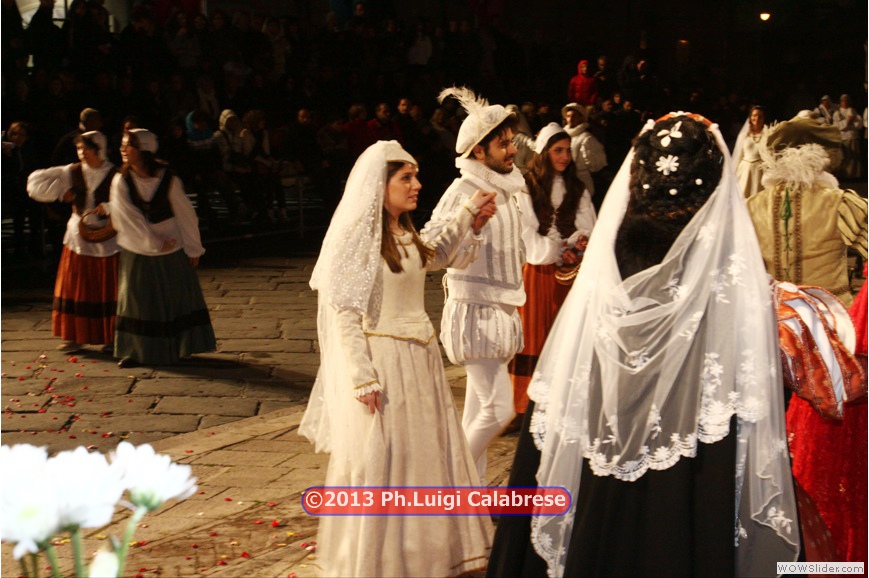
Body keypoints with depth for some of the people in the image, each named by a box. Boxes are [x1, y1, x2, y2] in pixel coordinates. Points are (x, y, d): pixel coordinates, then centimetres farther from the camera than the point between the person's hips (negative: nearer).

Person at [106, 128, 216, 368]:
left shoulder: (168, 178, -13)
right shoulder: (121, 180, -10)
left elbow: (185, 214, -6)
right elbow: (129, 218, -11)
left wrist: (193, 247, -1)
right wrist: (155, 244, -13)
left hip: (172, 248, 0)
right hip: (137, 250, 0)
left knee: (178, 296, 8)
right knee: (136, 300, 3)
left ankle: (182, 347, 22)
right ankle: (135, 351, 11)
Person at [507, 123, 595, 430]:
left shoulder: (577, 190, 13)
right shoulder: (526, 189, 0)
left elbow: (587, 227, 9)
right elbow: (526, 234, -5)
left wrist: (580, 242, -13)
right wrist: (557, 252, -16)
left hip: (571, 271, 3)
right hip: (536, 270, -3)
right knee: (532, 338, -3)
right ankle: (524, 409, 1)